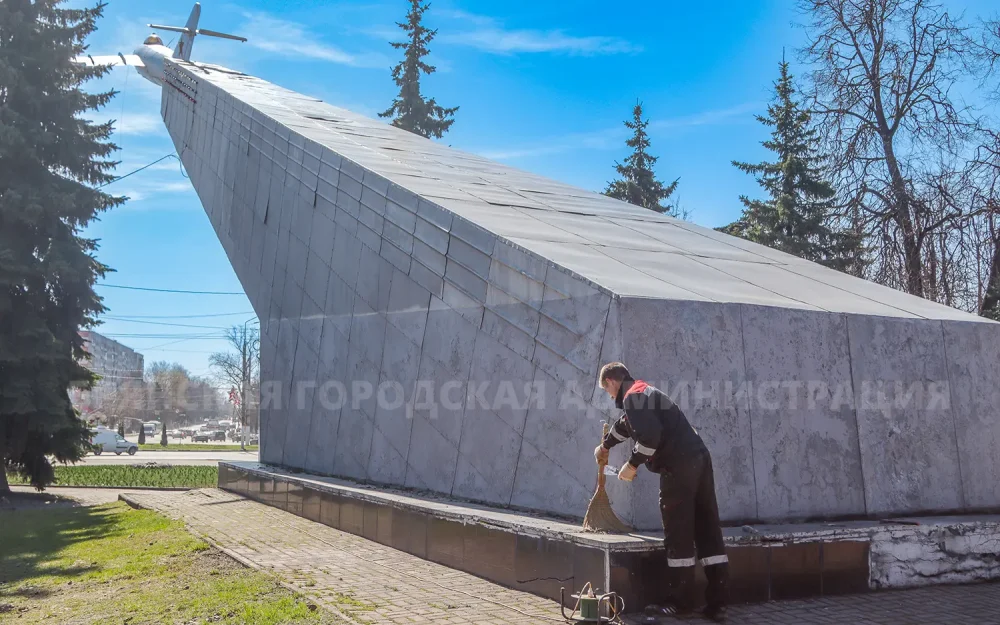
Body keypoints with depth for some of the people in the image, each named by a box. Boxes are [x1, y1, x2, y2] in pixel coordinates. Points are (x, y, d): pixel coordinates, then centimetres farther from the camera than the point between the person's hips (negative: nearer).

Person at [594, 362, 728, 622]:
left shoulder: (632, 396, -5)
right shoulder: (645, 393, 27)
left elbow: (650, 435, -21)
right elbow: (626, 424, 45)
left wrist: (632, 464, -8)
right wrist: (605, 446, 59)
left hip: (679, 466, -9)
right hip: (698, 459, 9)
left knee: (678, 535, -2)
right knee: (708, 532, 6)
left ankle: (682, 601, 3)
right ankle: (717, 603, 7)